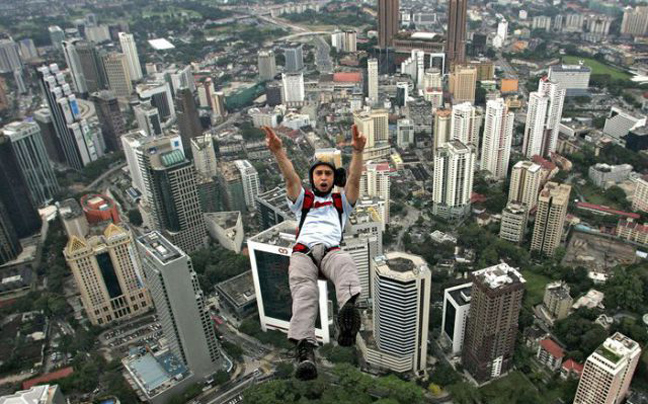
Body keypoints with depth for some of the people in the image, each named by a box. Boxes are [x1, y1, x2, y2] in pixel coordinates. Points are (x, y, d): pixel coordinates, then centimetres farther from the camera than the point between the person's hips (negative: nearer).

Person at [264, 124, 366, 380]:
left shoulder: (342, 201, 30)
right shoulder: (303, 200, 29)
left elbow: (354, 179, 10)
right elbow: (290, 178, 8)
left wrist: (358, 151, -10)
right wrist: (278, 151, -12)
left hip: (332, 251, 0)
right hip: (303, 251, 0)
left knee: (345, 263, -38)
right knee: (304, 290, -33)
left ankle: (348, 313, -68)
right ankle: (305, 349, -53)